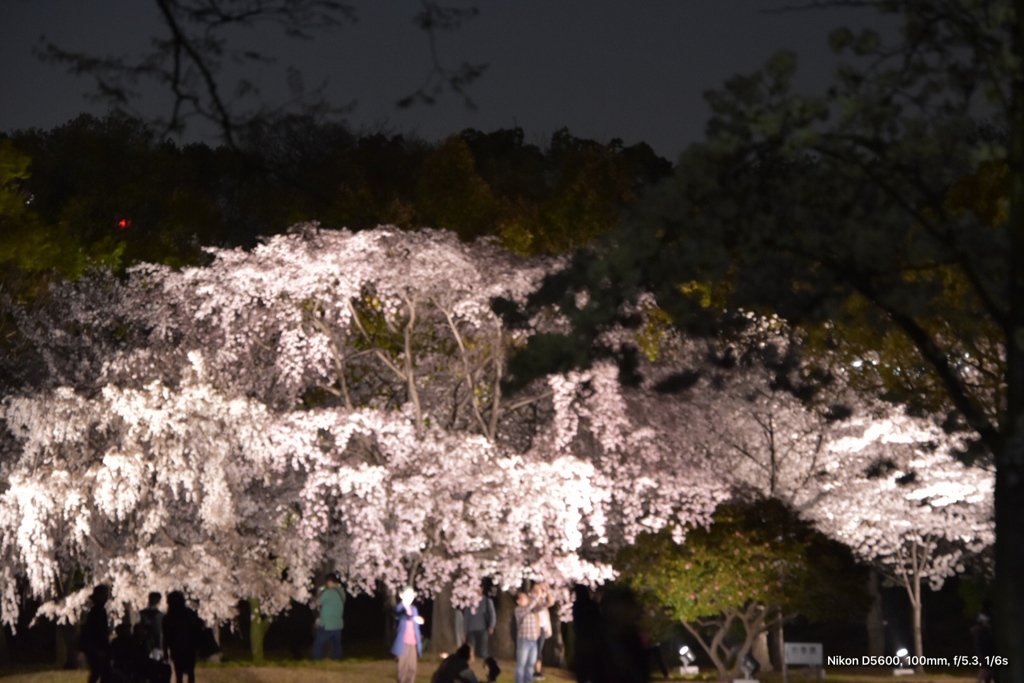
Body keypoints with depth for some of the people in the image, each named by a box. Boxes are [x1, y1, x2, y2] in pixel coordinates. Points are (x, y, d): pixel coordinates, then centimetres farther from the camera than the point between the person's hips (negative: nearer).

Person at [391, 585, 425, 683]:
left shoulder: (414, 609, 17)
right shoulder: (399, 607, -3)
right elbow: (401, 616, -26)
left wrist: (419, 642, 12)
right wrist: (413, 618, -45)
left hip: (413, 643, 6)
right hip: (403, 642, -6)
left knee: (412, 668, 5)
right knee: (403, 667, -5)